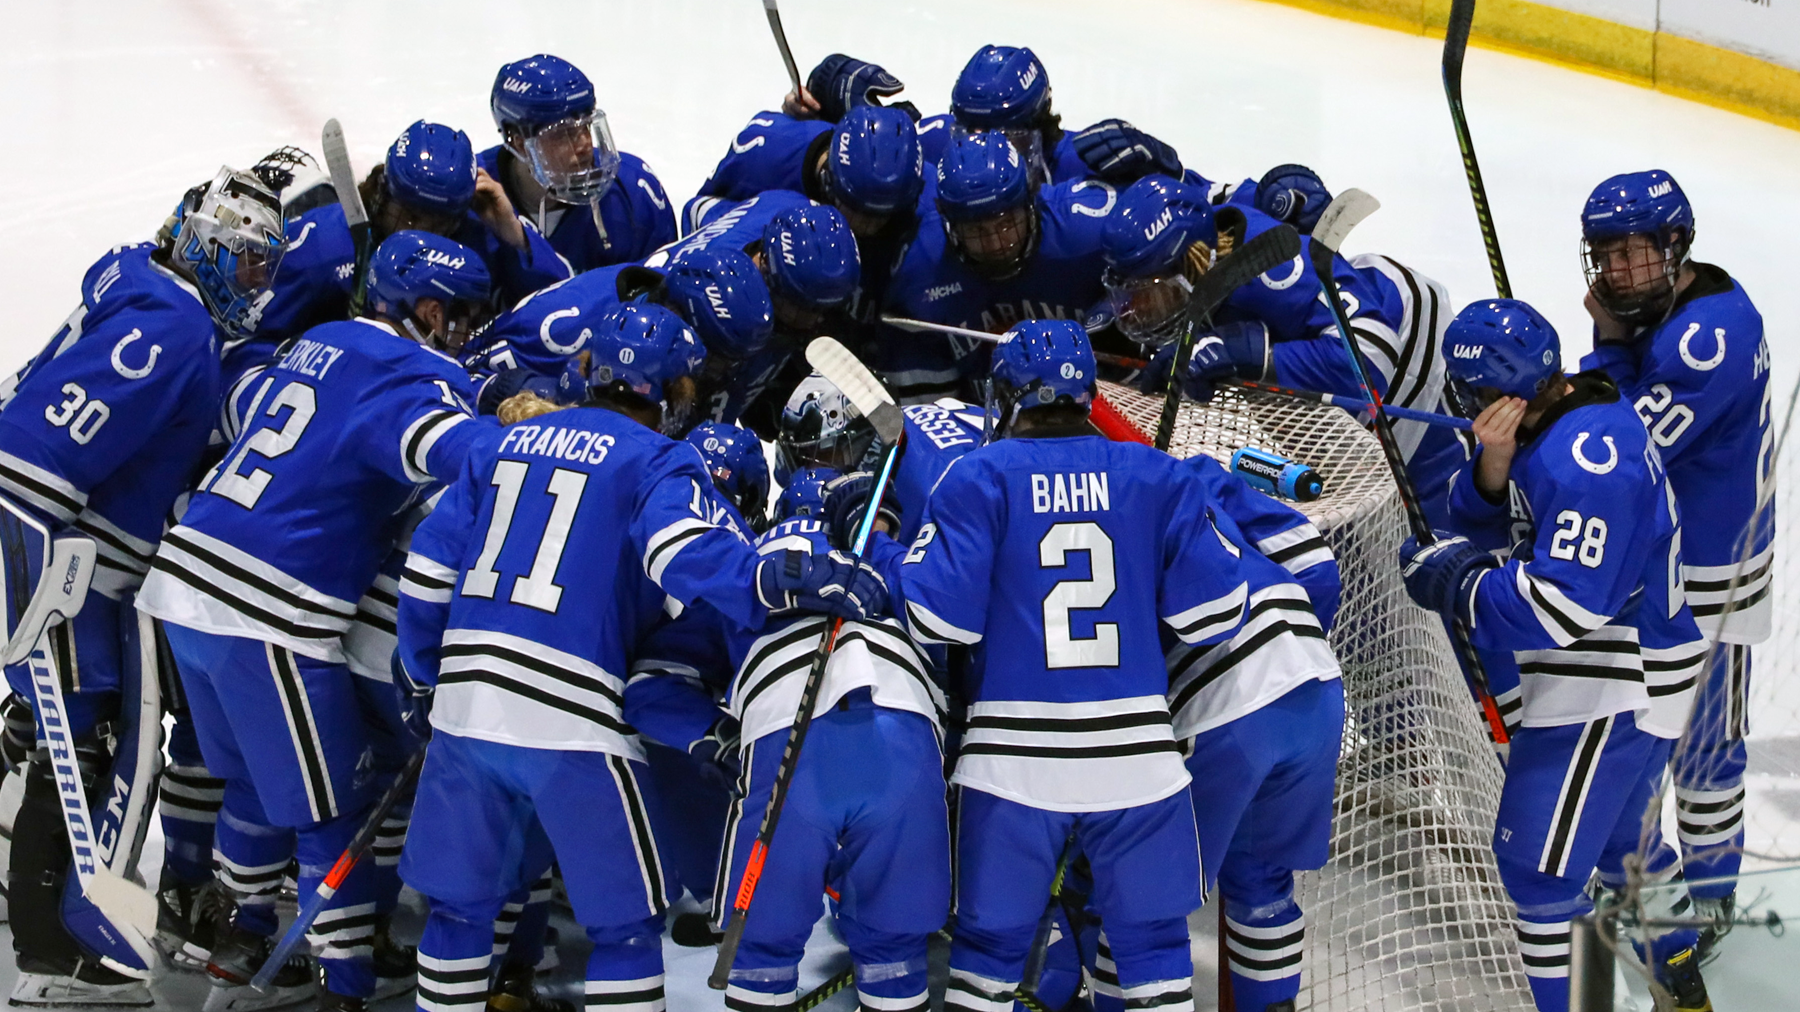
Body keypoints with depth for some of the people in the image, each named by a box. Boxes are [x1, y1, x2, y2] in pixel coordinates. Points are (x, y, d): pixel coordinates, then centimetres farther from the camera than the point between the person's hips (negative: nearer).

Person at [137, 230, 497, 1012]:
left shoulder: (317, 346, 14)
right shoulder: (405, 378, -11)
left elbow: (246, 408, 31)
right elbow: (462, 450, -30)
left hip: (186, 583, 9)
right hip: (266, 620, -9)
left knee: (257, 778, 25)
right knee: (333, 811, 2)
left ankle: (244, 946, 37)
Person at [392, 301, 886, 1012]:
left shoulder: (509, 442, 17)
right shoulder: (657, 461, 0)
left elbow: (428, 569, 16)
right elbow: (685, 555, -22)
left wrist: (424, 675, 28)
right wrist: (784, 580, -32)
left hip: (464, 709, 6)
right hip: (571, 723, -6)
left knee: (461, 902, 20)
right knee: (625, 923, 6)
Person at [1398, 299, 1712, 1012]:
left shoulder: (1585, 459, -28)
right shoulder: (1557, 422, 4)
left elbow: (1565, 606, -31)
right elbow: (1476, 521, 9)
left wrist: (1456, 584, -20)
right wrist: (1493, 465, -13)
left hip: (1613, 691, -11)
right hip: (1608, 678, 11)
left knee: (1534, 861, -5)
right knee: (1619, 832, 28)